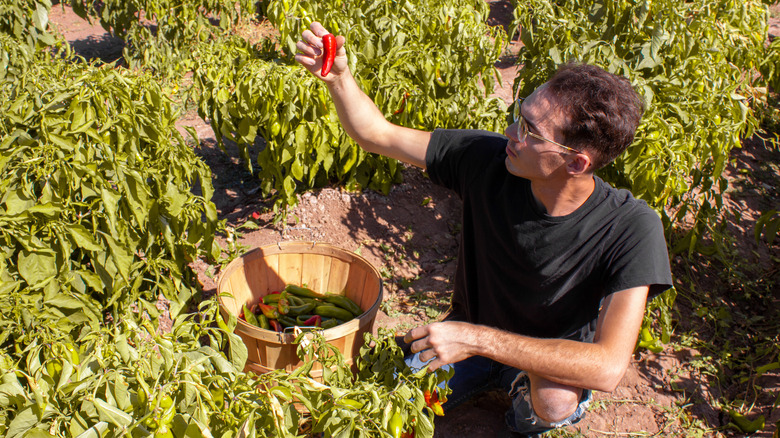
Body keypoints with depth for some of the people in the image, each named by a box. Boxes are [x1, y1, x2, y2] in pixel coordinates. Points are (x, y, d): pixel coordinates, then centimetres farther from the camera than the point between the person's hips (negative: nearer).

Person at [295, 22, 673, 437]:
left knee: (554, 399, -36)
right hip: (473, 332, 4)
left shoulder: (631, 228, -33)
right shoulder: (488, 158, -24)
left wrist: (477, 339, -41)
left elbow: (609, 367, -39)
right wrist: (338, 76, -35)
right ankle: (490, 375, 19)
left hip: (555, 355, -3)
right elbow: (376, 134, -15)